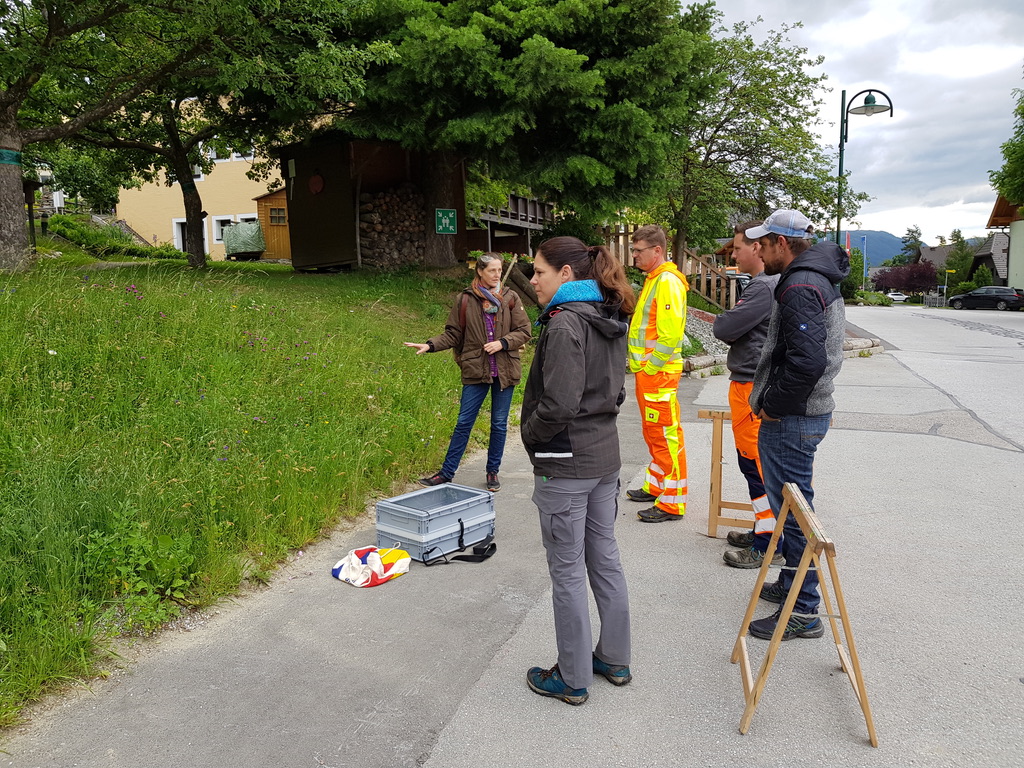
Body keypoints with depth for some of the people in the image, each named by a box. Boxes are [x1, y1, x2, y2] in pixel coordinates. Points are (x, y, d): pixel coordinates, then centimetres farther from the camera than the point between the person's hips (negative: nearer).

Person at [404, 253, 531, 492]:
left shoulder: (510, 298, 0)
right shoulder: (465, 300, -1)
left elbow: (524, 331, 0)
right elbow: (453, 334, 2)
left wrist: (502, 342, -15)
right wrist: (430, 345, -12)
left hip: (504, 372, 1)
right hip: (475, 371, -1)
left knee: (499, 424, 10)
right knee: (464, 423, 4)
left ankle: (493, 471, 25)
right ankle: (447, 472, 14)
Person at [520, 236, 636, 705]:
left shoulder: (565, 323, -19)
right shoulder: (611, 322, 9)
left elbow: (558, 404, -24)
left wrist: (530, 434, -8)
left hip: (566, 464, -9)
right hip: (605, 456, 9)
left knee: (567, 571, 5)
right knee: (605, 559, 19)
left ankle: (573, 679, 20)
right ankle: (615, 659, 33)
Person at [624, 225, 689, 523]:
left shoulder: (668, 281, -16)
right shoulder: (653, 279, 16)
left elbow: (670, 333, -23)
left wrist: (650, 367, -18)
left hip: (658, 373, -11)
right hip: (647, 371, 11)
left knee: (666, 436, -4)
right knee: (653, 434, 19)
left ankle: (672, 503, 4)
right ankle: (655, 487, 33)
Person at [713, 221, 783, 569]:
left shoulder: (764, 287, -18)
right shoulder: (767, 283, 17)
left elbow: (724, 329, -18)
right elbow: (730, 330, 18)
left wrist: (721, 320, 2)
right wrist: (730, 321, -2)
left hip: (752, 387, -11)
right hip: (750, 381, 11)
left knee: (756, 462, -4)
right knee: (751, 459, 17)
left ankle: (768, 545, 4)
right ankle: (763, 530, 28)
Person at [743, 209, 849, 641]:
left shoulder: (799, 287, -19)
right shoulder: (821, 281, 15)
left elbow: (807, 361, -30)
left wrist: (772, 406, -17)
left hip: (791, 420, -11)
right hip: (808, 412, 11)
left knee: (793, 511, -1)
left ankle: (802, 613, 10)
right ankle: (792, 585, 37)